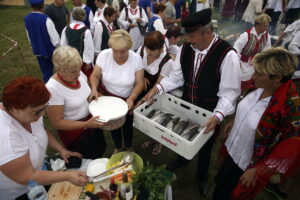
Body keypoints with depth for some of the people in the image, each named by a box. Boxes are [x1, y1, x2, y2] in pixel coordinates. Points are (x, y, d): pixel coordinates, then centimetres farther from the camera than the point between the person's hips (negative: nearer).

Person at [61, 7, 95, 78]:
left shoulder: (66, 29, -2)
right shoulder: (86, 31, -18)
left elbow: (63, 45, 5)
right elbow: (89, 48, -17)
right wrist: (89, 61, -7)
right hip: (83, 59, -5)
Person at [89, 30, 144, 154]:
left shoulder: (136, 59, -21)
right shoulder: (103, 55, -19)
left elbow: (139, 83, -17)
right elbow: (95, 76, -9)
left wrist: (132, 98, -33)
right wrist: (94, 89, -28)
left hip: (127, 99, -1)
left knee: (127, 125, 20)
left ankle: (129, 147, 53)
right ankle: (117, 147, 53)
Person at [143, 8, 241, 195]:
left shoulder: (227, 55, -26)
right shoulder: (186, 48, -10)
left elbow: (229, 92, -22)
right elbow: (176, 76, -1)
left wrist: (217, 116, -34)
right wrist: (157, 89, -13)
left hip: (209, 115, -4)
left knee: (205, 147, 22)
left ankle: (202, 176, 54)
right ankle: (182, 160, 63)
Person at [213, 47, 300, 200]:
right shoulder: (258, 86, -13)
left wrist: (257, 171, -18)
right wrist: (234, 121, 8)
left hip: (249, 164, -5)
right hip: (233, 150, 6)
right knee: (219, 183, 27)